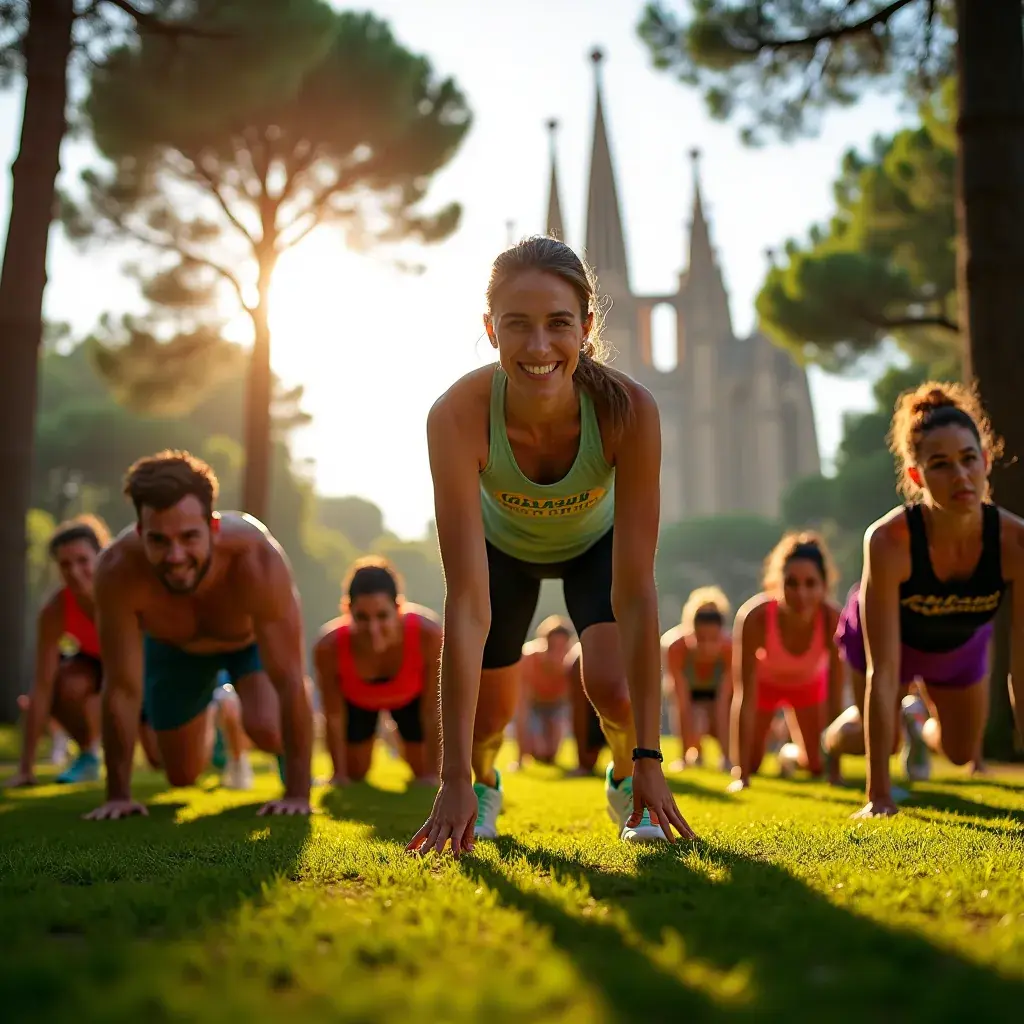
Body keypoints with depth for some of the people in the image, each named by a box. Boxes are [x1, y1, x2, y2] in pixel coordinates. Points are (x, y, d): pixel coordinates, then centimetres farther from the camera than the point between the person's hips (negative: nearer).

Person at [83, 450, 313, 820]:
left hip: (253, 638, -2)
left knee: (265, 730, -28)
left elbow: (290, 681, -40)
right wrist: (118, 794, -27)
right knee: (183, 776, 11)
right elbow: (122, 689, -31)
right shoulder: (117, 571, -40)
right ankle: (212, 725, 48)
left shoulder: (257, 560, -44)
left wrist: (297, 793, -39)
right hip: (175, 647, 2)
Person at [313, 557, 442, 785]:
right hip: (356, 700, 0)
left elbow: (432, 711, -28)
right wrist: (339, 774, -13)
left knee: (423, 773, 10)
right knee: (355, 775, 10)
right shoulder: (329, 647, -42)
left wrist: (431, 774, -19)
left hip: (411, 696, 0)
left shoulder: (428, 635, -44)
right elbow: (333, 717, -23)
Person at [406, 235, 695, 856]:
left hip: (597, 539, 0)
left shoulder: (628, 410, -39)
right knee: (488, 711, -3)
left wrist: (649, 759, -36)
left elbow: (635, 588, -35)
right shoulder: (458, 416, -40)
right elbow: (468, 601, -40)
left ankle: (625, 780, 17)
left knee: (612, 683, -19)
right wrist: (453, 780, -42)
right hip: (503, 543, 1)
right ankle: (483, 783, 35)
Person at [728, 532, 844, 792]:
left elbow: (835, 700, -30)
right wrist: (740, 773, -38)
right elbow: (744, 697, -38)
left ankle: (790, 753, 36)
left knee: (816, 765, 2)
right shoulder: (755, 617, -42)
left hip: (809, 681, 1)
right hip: (764, 680, -1)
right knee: (751, 765, 0)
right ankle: (744, 768, 36)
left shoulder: (833, 620, -39)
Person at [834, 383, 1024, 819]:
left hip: (960, 643, 3)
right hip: (886, 634, -3)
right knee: (876, 741, 9)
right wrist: (879, 796, -38)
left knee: (961, 752, 20)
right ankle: (830, 741, 44)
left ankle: (918, 714, 53)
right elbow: (882, 673, -39)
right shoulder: (888, 540, -43)